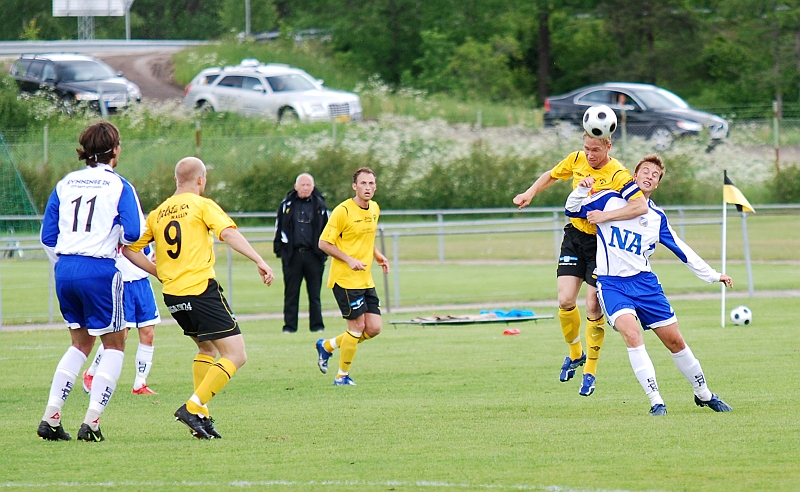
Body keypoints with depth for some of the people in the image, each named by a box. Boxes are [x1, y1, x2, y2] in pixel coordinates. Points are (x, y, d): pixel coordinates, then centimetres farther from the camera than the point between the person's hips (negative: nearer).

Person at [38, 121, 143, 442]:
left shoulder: (64, 184, 10)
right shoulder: (118, 186, -4)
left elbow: (48, 236, 11)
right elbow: (134, 233, -12)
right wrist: (118, 236, 10)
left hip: (65, 270, 5)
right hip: (99, 270, -5)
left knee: (81, 343, 21)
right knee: (114, 345, 9)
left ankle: (51, 417, 11)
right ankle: (92, 421, -2)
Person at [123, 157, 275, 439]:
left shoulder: (157, 214, 14)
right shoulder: (202, 205, -1)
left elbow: (130, 250, 14)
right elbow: (228, 233, -17)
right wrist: (259, 260, -20)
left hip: (172, 296, 7)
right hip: (202, 289, -7)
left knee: (207, 349, 25)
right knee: (235, 355, -5)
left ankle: (201, 416, 13)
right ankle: (193, 407, -18)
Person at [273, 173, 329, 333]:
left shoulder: (319, 205, 8)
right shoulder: (287, 204, 7)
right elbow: (279, 228, 10)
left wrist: (324, 251, 6)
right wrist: (279, 249, 3)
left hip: (314, 254, 0)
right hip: (292, 254, 0)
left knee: (314, 293, 4)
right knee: (291, 293, 2)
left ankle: (317, 324, 10)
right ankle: (290, 325, 7)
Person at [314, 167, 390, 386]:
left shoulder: (375, 209, 10)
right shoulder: (343, 211, -14)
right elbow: (324, 243, -13)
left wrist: (378, 256, 9)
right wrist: (349, 260, -21)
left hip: (366, 280, 8)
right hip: (345, 279, -8)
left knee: (373, 328, 3)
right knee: (357, 326, -7)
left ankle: (327, 346, 22)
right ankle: (342, 376, 9)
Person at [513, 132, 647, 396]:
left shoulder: (618, 175, -21)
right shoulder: (577, 160, -2)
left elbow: (641, 206, -35)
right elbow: (551, 176, 18)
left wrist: (606, 215, -38)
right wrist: (530, 193, 6)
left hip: (601, 242, -4)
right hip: (575, 236, 4)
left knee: (593, 307, -8)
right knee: (565, 301, -6)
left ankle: (590, 370, 9)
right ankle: (575, 353, 21)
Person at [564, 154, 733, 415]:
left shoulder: (657, 217, 9)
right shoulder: (610, 200, 2)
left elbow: (682, 250, 13)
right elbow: (573, 210, 5)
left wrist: (712, 275, 10)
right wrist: (581, 190, -15)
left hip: (645, 283, 3)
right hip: (611, 284, -3)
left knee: (675, 340, 5)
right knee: (632, 333, -26)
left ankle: (704, 394, 25)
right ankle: (656, 402, -23)